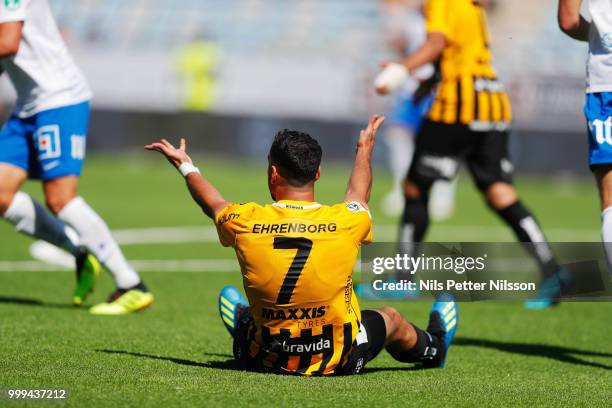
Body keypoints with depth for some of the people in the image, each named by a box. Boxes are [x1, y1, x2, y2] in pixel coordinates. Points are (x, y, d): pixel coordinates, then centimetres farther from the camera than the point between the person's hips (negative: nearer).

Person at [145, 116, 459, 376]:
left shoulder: (245, 222, -17)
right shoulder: (346, 222, -17)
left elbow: (213, 204, 9)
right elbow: (357, 195, 9)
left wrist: (185, 166, 30)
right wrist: (365, 149, 31)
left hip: (263, 360, 0)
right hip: (338, 361, 0)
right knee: (390, 319, 30)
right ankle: (432, 348, 62)